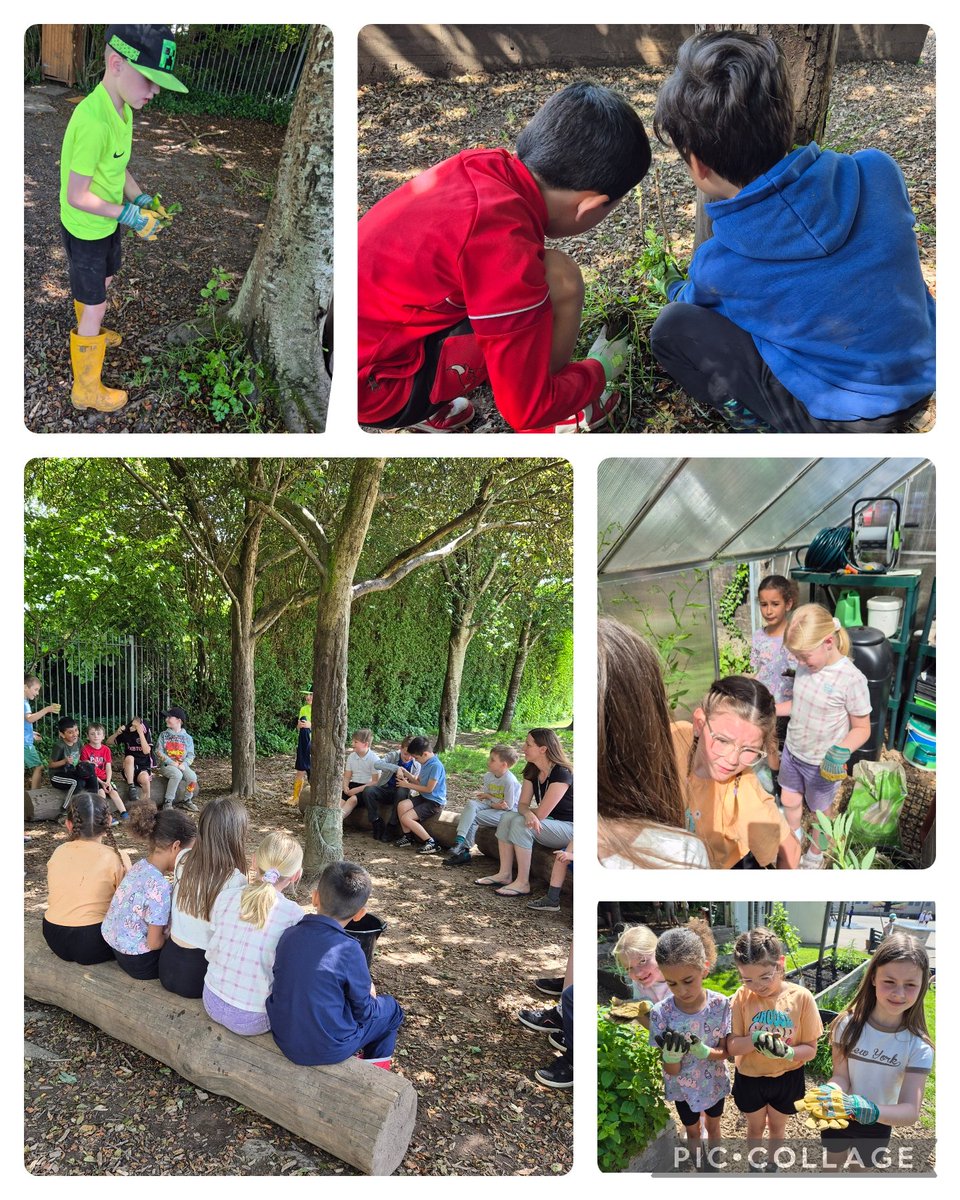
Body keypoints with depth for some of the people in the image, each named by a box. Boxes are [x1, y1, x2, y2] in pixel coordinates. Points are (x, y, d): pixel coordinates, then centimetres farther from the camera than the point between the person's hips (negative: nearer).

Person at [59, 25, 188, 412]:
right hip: (85, 232, -8)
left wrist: (141, 199, -4)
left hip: (107, 223, 8)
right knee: (95, 307, 4)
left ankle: (90, 332, 57)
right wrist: (129, 215, -23)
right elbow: (78, 197, -29)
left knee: (102, 282, 30)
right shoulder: (94, 122, -35)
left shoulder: (122, 108, -7)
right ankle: (87, 389, 20)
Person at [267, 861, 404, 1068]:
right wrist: (369, 995, 12)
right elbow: (363, 1012, -11)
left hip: (283, 1039, 5)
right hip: (327, 1050, -5)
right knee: (390, 1008, 17)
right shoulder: (349, 951, -22)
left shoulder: (288, 934, -8)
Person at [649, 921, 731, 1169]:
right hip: (683, 1087, -1)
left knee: (712, 1126, 27)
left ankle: (713, 1162, 55)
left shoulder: (721, 1004, -26)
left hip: (714, 1083, 1)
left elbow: (725, 1052, -15)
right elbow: (671, 1071, -21)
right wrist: (671, 1053, -44)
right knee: (692, 1130, 24)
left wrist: (703, 1051, -36)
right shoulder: (661, 1013, -28)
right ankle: (701, 1163, 53)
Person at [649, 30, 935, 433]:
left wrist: (672, 286, 34)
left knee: (671, 328, -2)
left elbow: (689, 302, 8)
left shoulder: (718, 267, -19)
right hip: (922, 383, 5)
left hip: (840, 423, -5)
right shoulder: (879, 171, -13)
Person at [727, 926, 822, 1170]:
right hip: (750, 1077, 0)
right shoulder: (742, 998, -19)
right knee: (755, 1126, 23)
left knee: (777, 1126, 25)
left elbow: (810, 1049, -14)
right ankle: (754, 1160, 53)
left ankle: (771, 1163, 53)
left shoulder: (801, 998, -21)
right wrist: (754, 1039, -37)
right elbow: (732, 1046, -16)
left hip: (787, 1077, 0)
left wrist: (786, 1051, -35)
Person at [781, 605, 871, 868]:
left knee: (819, 812, 20)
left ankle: (814, 856, 46)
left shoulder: (851, 679, -29)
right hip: (792, 752, 5)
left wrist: (842, 751, -33)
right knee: (789, 801, 25)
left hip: (822, 764, -5)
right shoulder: (806, 666, -11)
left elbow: (862, 729, -18)